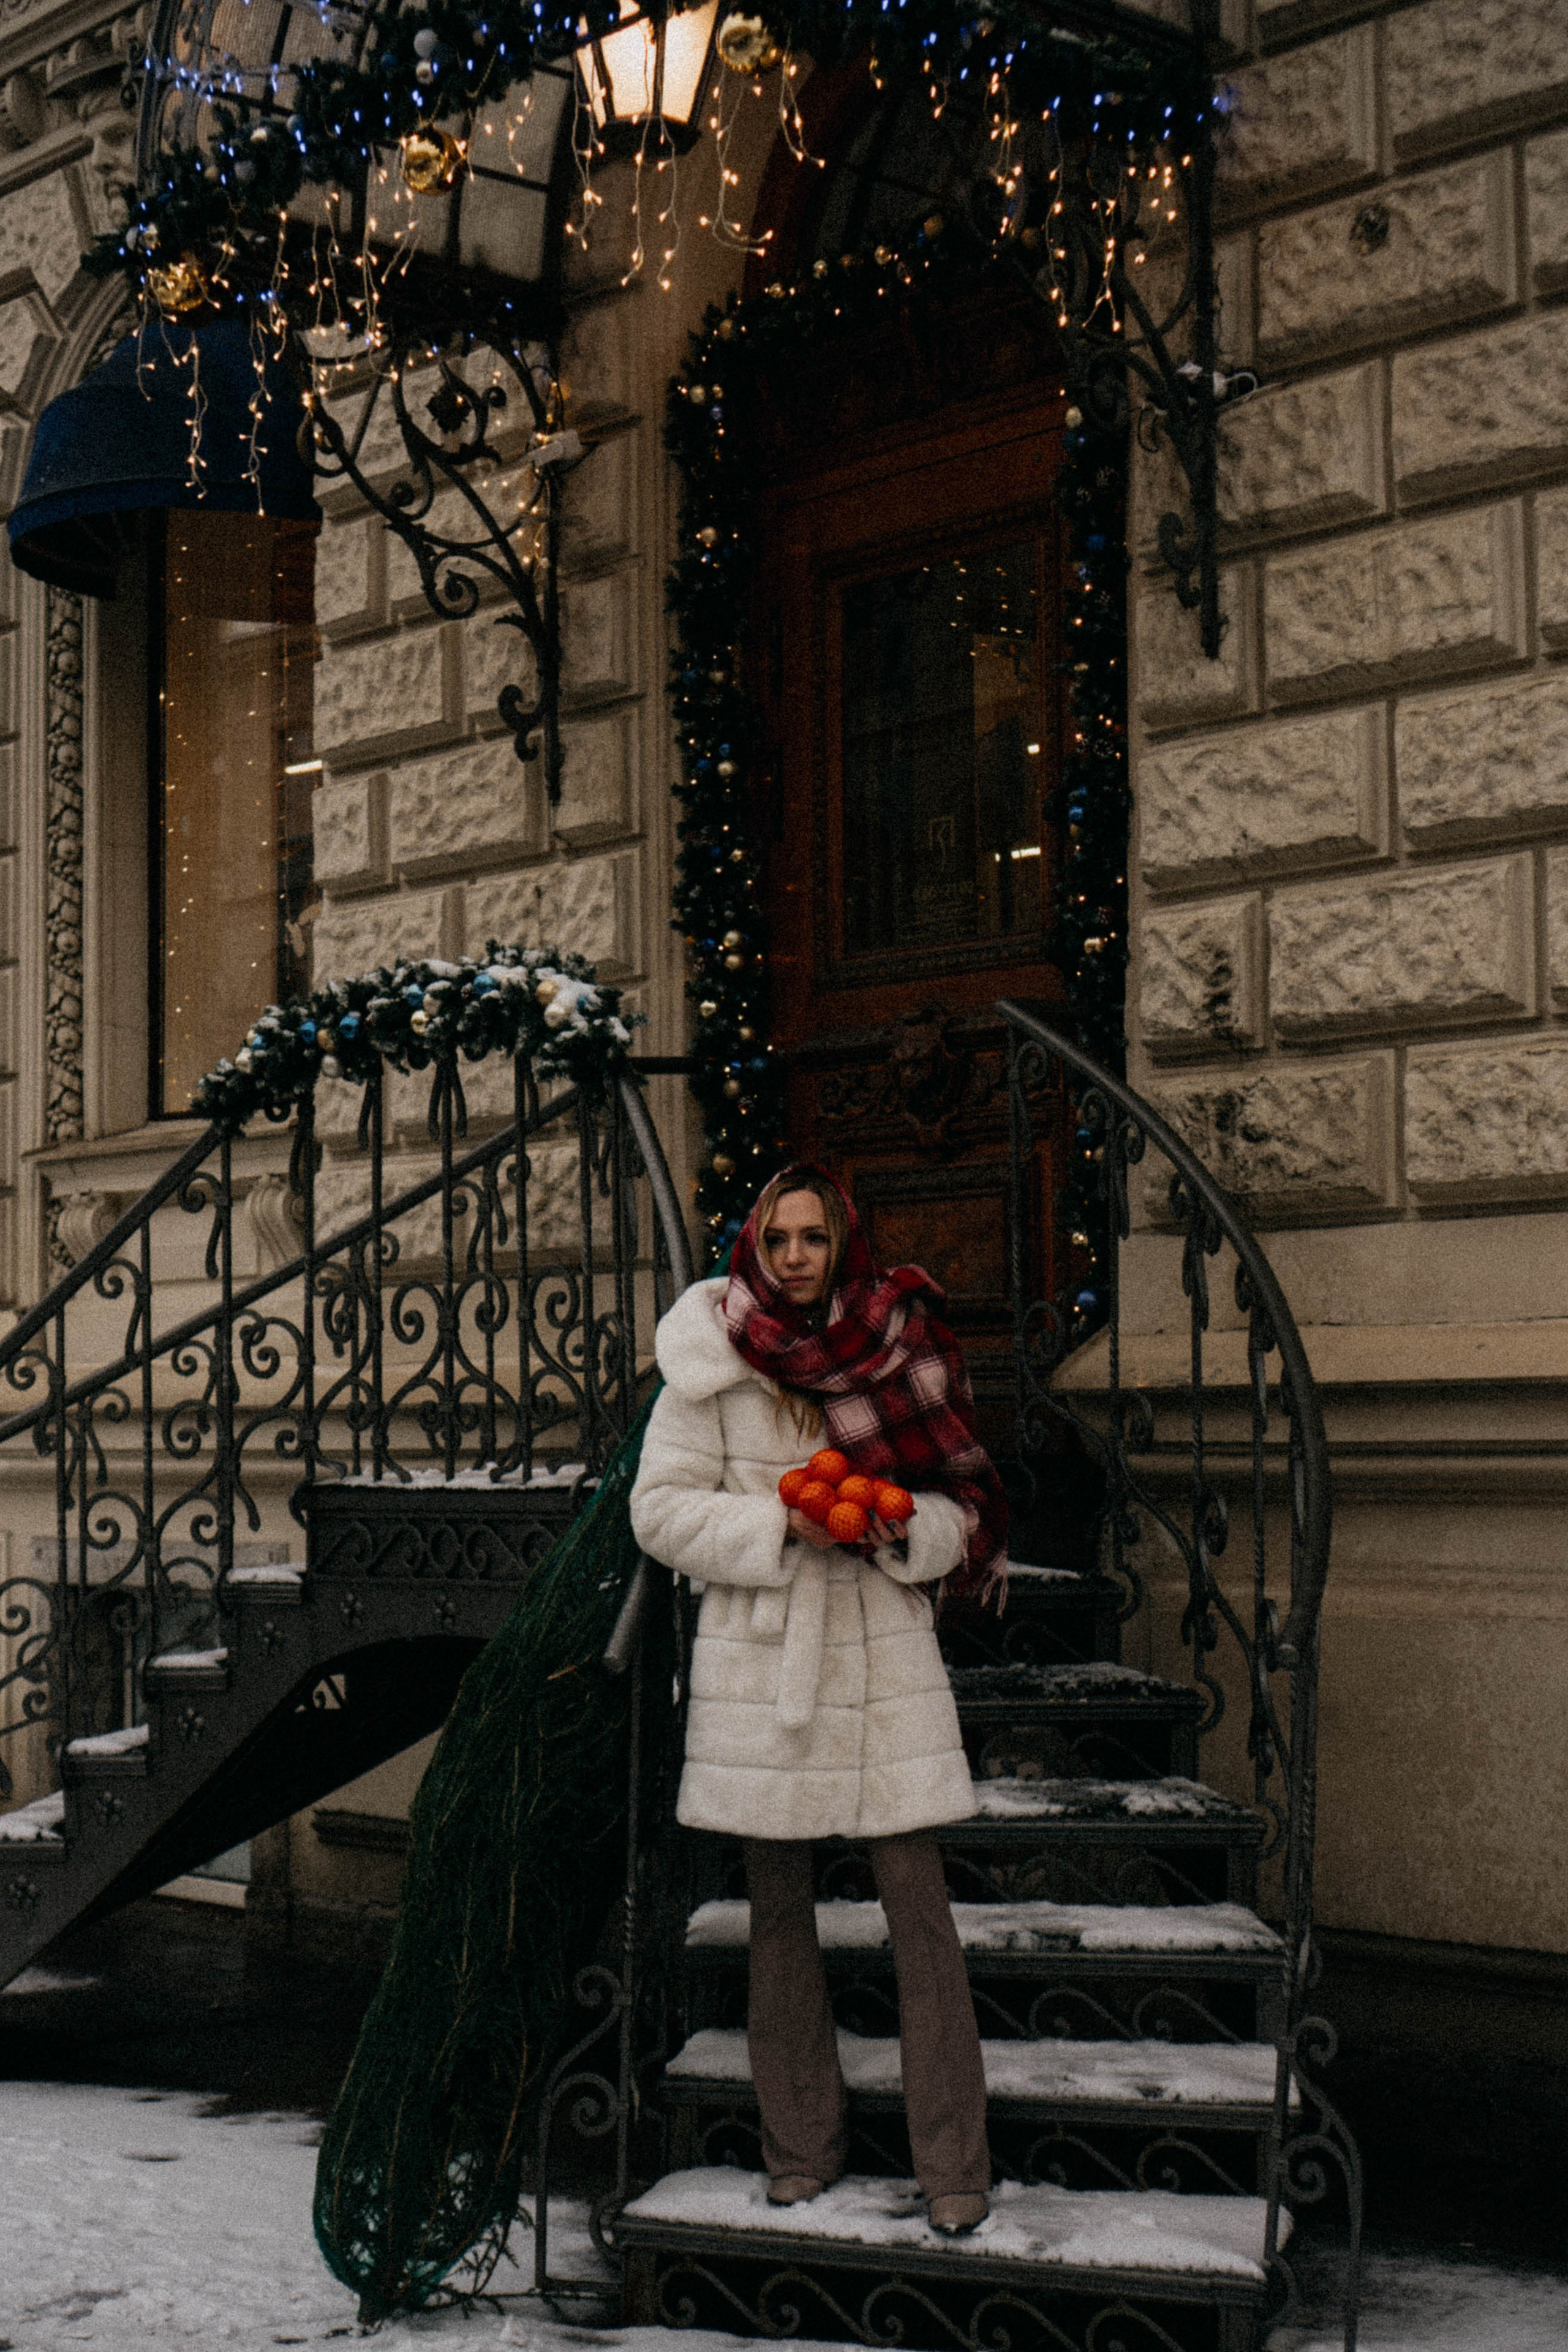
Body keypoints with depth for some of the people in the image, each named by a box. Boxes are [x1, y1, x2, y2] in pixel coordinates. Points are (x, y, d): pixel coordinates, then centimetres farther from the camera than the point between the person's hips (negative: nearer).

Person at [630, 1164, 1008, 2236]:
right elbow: (663, 1510, -2)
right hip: (760, 1656, 0)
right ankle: (802, 2149, 21)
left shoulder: (898, 1348, 2)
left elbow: (965, 1510, 8)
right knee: (781, 1908, 8)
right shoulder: (713, 1362, -1)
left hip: (884, 1653, 0)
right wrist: (781, 1526, -15)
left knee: (919, 1899, -4)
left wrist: (902, 1528, -14)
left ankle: (956, 2167, 3)